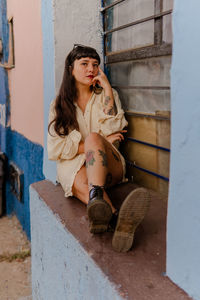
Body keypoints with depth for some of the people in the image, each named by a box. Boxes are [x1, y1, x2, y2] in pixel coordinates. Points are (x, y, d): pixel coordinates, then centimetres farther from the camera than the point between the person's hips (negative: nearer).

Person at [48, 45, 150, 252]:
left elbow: (112, 133, -4)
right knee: (83, 183, -36)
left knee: (94, 138, -34)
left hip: (108, 167, 0)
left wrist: (108, 90, -4)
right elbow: (55, 149, 1)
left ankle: (96, 199, -58)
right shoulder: (59, 104, 12)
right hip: (73, 165, 1)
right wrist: (92, 146, -9)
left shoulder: (107, 95, 14)